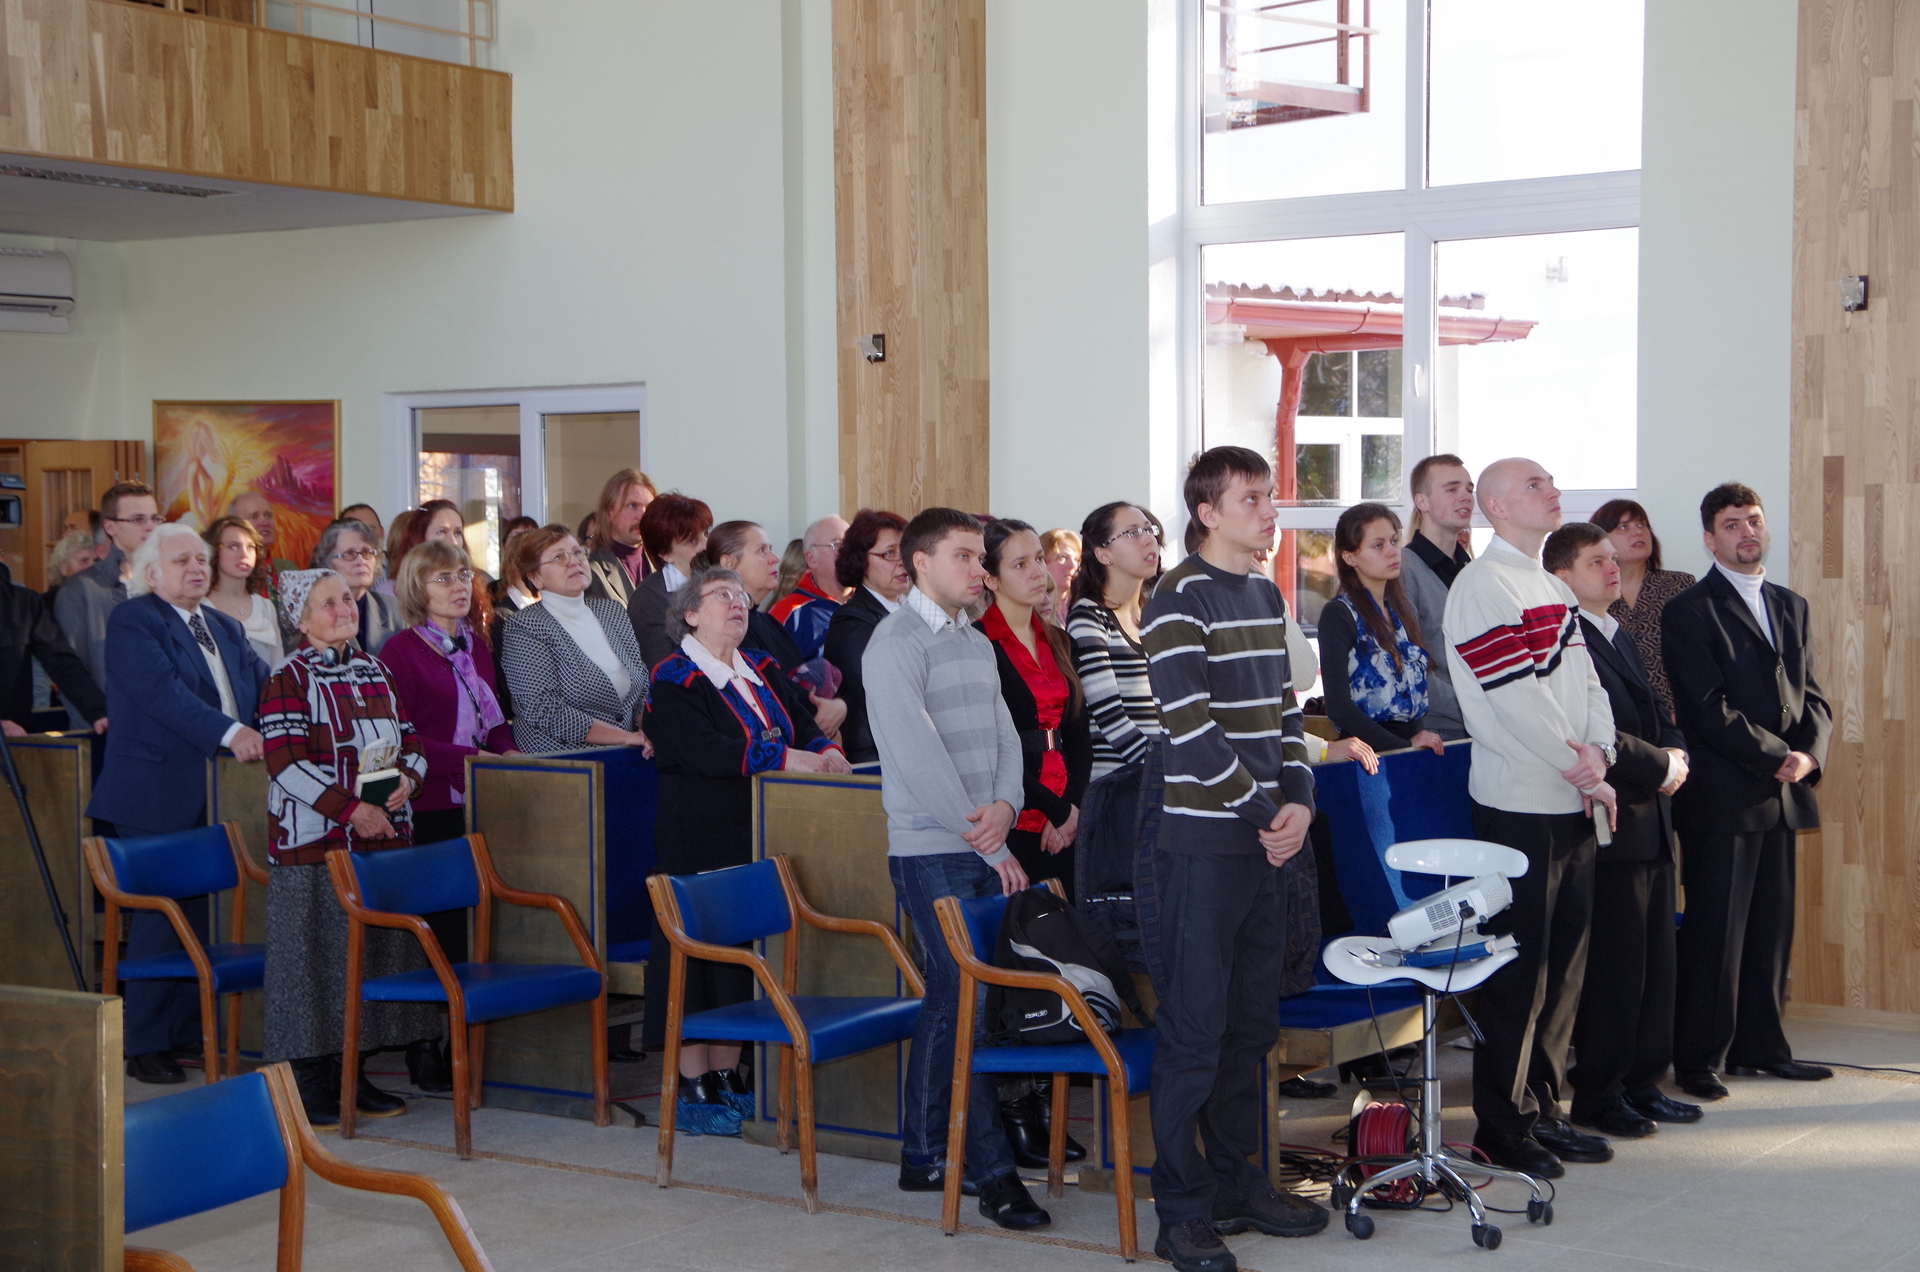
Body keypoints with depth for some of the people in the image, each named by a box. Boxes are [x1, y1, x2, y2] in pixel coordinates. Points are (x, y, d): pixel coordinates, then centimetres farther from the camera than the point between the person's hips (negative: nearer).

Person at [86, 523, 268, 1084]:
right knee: (161, 919, -4)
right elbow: (162, 691, -20)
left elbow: (263, 687, 15)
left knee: (205, 919, 7)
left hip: (217, 801, 7)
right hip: (159, 800, -7)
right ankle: (145, 1047, 5)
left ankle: (191, 1033, 15)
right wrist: (230, 733, -30)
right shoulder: (132, 621, -5)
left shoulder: (225, 628, 20)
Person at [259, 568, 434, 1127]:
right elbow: (285, 762, -15)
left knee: (375, 949, 8)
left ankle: (352, 1072, 19)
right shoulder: (288, 680, -7)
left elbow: (411, 738, 17)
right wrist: (351, 809, -20)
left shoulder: (375, 671, 13)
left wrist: (406, 778, -6)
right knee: (315, 950, -2)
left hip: (383, 834, 6)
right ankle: (310, 1081, 7)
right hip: (312, 840, -6)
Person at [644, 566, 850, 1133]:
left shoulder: (763, 669, 16)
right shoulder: (674, 678, -6)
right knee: (697, 947, -4)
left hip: (757, 835, 6)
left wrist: (824, 750, -13)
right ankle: (693, 1087, 3)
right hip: (696, 836, -6)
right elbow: (703, 751, -20)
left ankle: (726, 1076, 15)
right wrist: (785, 758, -21)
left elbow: (803, 722, 9)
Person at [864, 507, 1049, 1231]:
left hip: (984, 850, 8)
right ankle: (992, 1171, -2)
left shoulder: (977, 644, 17)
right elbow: (919, 759, -16)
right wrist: (993, 845, -13)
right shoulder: (895, 644, -10)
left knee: (946, 1002, 11)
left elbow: (1004, 735, 13)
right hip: (931, 852, -8)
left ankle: (924, 1156, 19)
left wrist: (1006, 805, -10)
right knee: (966, 1004, -7)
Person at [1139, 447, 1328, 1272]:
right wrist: (1262, 809, -13)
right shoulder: (1178, 602, -10)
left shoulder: (1266, 595, 15)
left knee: (1251, 1023, 12)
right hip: (1204, 842, -7)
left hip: (1269, 836, 7)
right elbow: (1192, 731, -17)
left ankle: (1235, 1181, 23)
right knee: (1195, 1029, -3)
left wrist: (1298, 800, 2)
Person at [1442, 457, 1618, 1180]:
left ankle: (1543, 1109, 22)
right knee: (1518, 973, -2)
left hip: (1573, 802, 8)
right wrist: (1588, 775, -13)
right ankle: (1501, 1127, 7)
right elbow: (1519, 701, -17)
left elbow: (1586, 680, 13)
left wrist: (1599, 751, -6)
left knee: (1563, 964, 12)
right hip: (1519, 803, -8)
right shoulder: (1483, 585, -12)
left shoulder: (1553, 587, 17)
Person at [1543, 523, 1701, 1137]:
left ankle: (1643, 1083, 23)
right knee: (1613, 964, -4)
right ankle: (1597, 1095, 7)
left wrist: (1676, 752, 1)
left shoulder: (1620, 637, 19)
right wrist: (1661, 766, -13)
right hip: (1609, 826, -10)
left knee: (1656, 961, 13)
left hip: (1652, 822, 10)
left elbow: (1654, 714, 22)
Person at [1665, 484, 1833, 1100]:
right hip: (1721, 795, -6)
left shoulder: (1792, 606, 17)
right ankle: (1700, 1058, 5)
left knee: (1772, 926, 11)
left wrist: (1808, 754, -5)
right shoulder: (1689, 611, -5)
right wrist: (1774, 759, -14)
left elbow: (1812, 695, 13)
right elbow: (1710, 708, -12)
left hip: (1782, 794, 6)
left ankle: (1759, 1045, 21)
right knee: (1715, 929, -3)